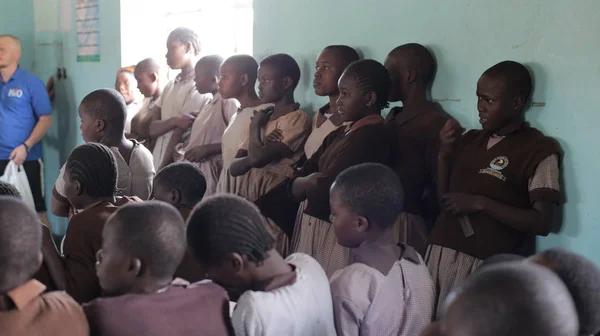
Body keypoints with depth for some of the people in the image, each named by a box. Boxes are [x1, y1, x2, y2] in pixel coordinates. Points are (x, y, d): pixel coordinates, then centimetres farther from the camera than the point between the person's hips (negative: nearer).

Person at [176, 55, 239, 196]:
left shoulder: (229, 102, -11)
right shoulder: (210, 104, 17)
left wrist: (206, 149, -20)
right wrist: (186, 145, 10)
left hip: (211, 170, -9)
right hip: (194, 168, 9)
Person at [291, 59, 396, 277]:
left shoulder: (372, 137, -16)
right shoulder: (340, 134, 12)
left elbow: (320, 192, -20)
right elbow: (295, 184, 7)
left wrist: (313, 183, 1)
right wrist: (313, 181, -13)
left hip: (337, 236, -8)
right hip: (311, 230, 8)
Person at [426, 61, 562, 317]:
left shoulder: (539, 150, -6)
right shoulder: (470, 140, 13)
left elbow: (542, 223, -13)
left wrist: (480, 203, -17)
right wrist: (444, 154, 1)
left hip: (488, 266, -5)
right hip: (440, 254, 5)